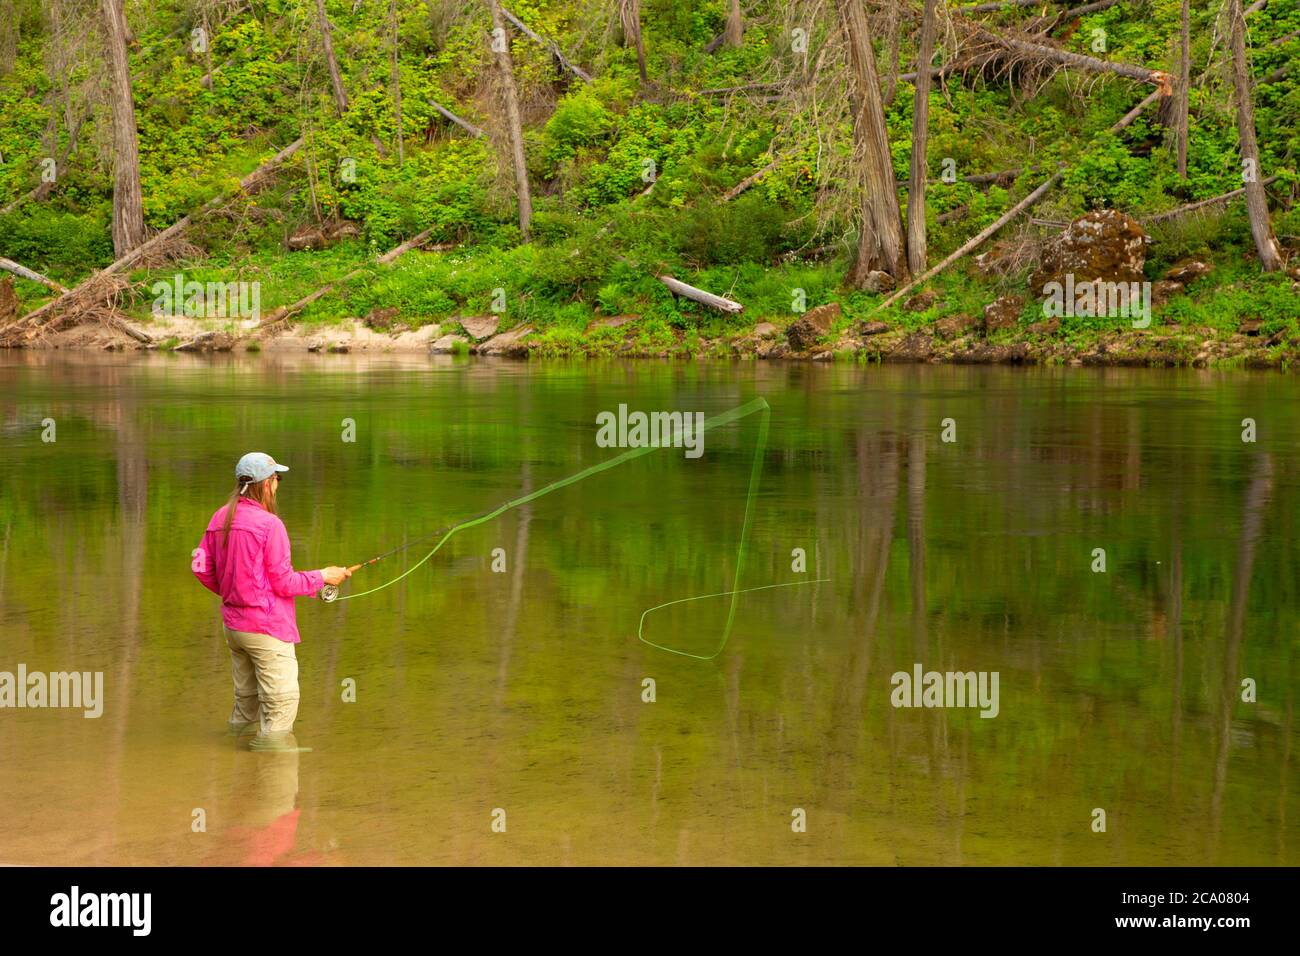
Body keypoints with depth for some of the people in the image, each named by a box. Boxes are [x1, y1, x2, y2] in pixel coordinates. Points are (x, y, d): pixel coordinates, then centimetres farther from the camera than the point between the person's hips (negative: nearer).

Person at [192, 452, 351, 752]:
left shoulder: (220, 518, 4)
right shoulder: (269, 524, -18)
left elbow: (201, 567, 8)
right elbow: (283, 583, -16)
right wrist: (322, 577, -2)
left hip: (232, 623, 9)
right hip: (267, 626, -9)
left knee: (246, 698, 18)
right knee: (281, 699, -4)